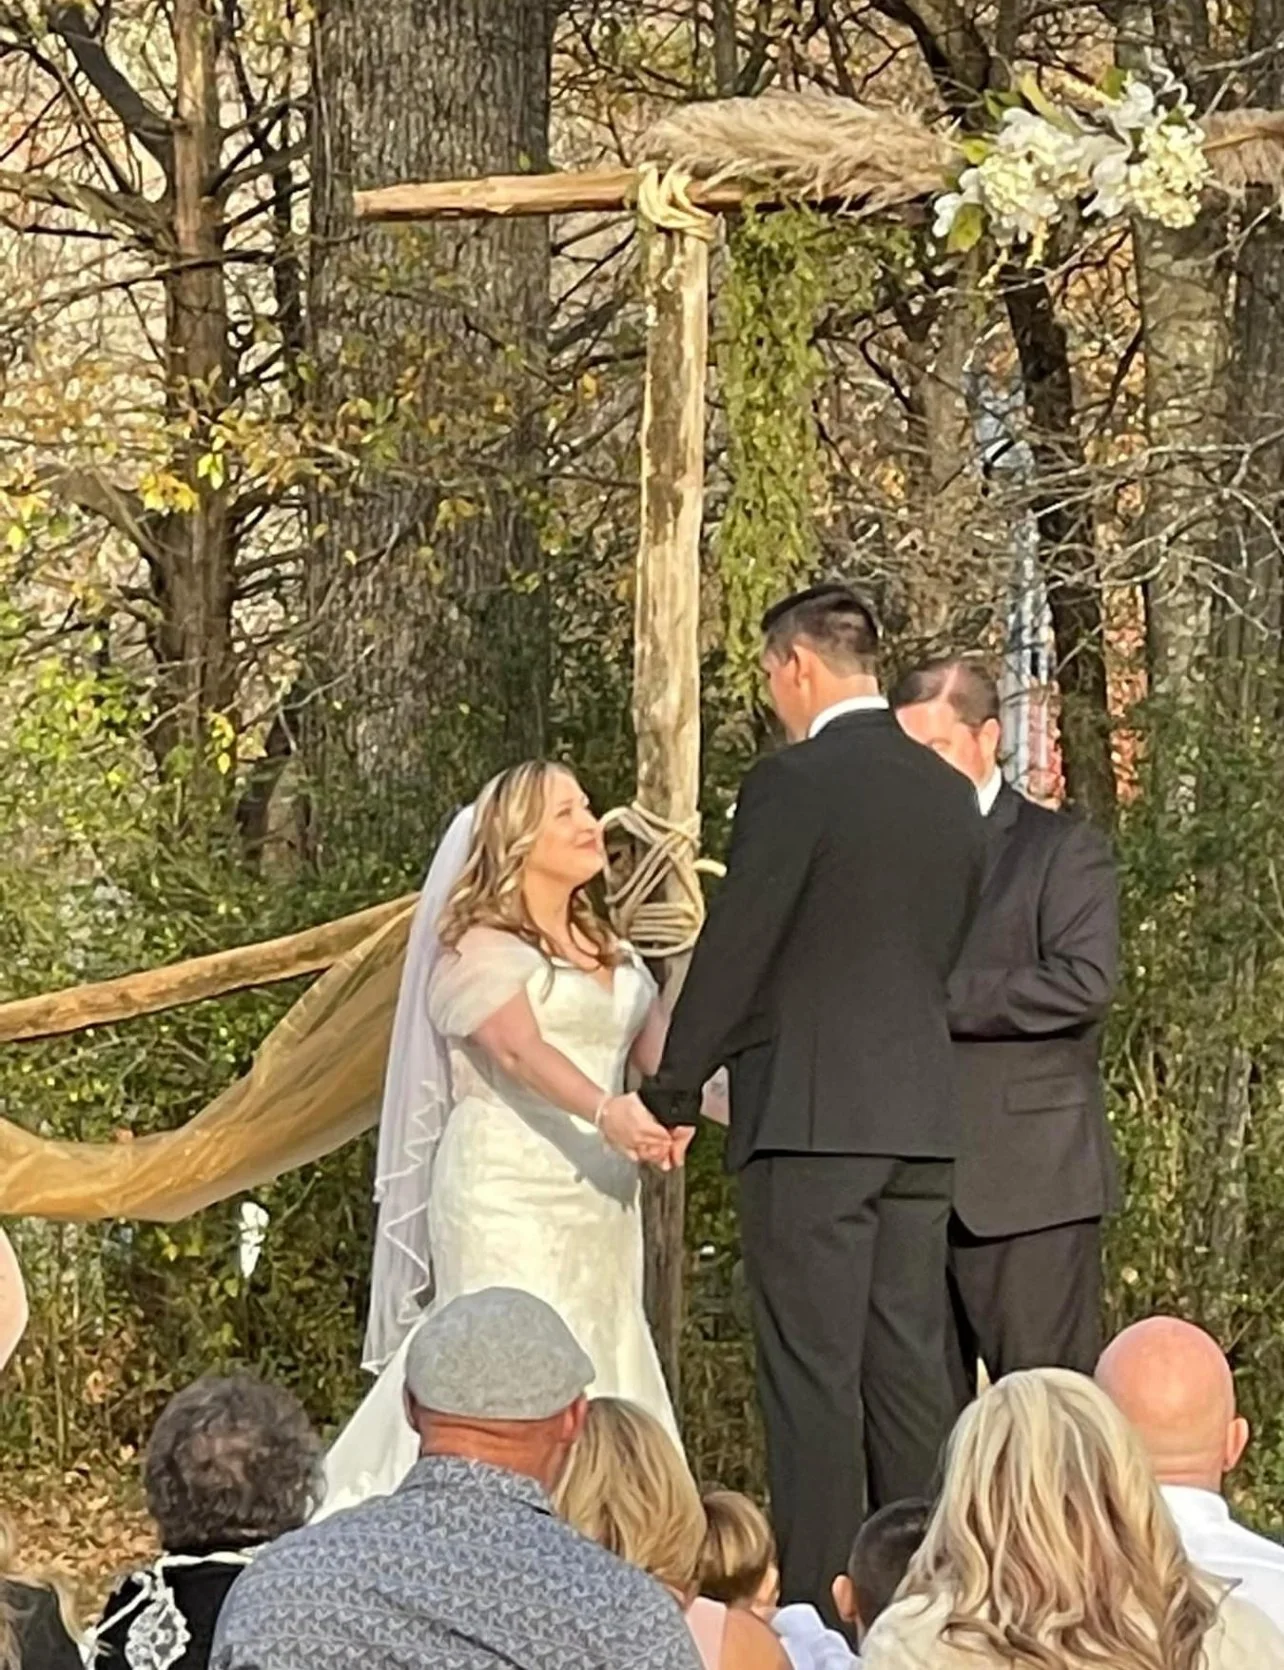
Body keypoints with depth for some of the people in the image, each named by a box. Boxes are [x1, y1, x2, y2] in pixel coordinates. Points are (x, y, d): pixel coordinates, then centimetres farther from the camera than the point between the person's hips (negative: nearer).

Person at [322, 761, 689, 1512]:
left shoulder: (613, 954, 21)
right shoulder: (478, 948, -3)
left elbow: (658, 1048, 7)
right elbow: (520, 1049, -20)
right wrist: (603, 1111, -37)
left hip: (600, 1195, 7)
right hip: (508, 1190, -7)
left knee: (604, 1365, 2)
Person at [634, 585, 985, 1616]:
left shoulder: (795, 784, -10)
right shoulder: (950, 796, 12)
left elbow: (732, 951, -9)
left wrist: (671, 1094, 1)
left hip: (810, 1114, -7)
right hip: (922, 1117, 7)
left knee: (813, 1374, -5)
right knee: (909, 1368, 9)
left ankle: (818, 1601, -6)